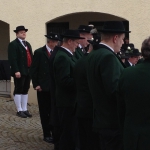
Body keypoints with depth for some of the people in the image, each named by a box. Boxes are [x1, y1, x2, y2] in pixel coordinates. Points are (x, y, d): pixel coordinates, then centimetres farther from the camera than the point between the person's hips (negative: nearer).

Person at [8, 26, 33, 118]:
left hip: (28, 71, 8)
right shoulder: (13, 44, -6)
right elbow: (12, 59, -15)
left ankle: (25, 109, 15)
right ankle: (19, 110, 3)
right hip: (19, 72, -7)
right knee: (18, 90, -1)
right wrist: (16, 71, -22)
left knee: (25, 91, 10)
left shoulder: (28, 44, 19)